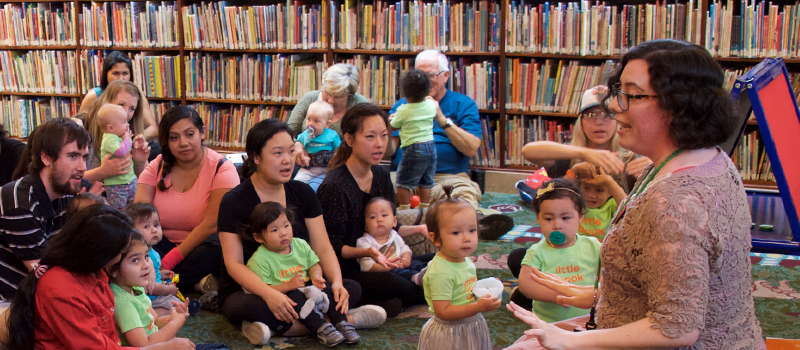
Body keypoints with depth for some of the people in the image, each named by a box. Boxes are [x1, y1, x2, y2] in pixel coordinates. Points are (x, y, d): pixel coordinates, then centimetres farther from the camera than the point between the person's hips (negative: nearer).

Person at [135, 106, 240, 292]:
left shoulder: (222, 169, -11)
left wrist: (168, 262, -26)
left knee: (218, 248, -37)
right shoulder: (157, 166, 2)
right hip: (164, 245, 4)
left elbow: (211, 225, -20)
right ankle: (195, 282, -25)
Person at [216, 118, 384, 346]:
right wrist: (269, 294, -34)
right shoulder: (234, 201, -10)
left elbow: (322, 248, 1)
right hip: (247, 291, -4)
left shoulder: (302, 193, 4)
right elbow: (234, 264, -16)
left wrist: (336, 282, -20)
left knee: (352, 289, -18)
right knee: (253, 309, -39)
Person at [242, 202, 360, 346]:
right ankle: (320, 327, -37)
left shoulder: (300, 245, 4)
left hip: (307, 289, 5)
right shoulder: (259, 260, -14)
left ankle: (341, 322, -21)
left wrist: (316, 277, -12)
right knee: (294, 296, -34)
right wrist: (288, 286, -29)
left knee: (325, 287, -18)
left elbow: (314, 264, 13)